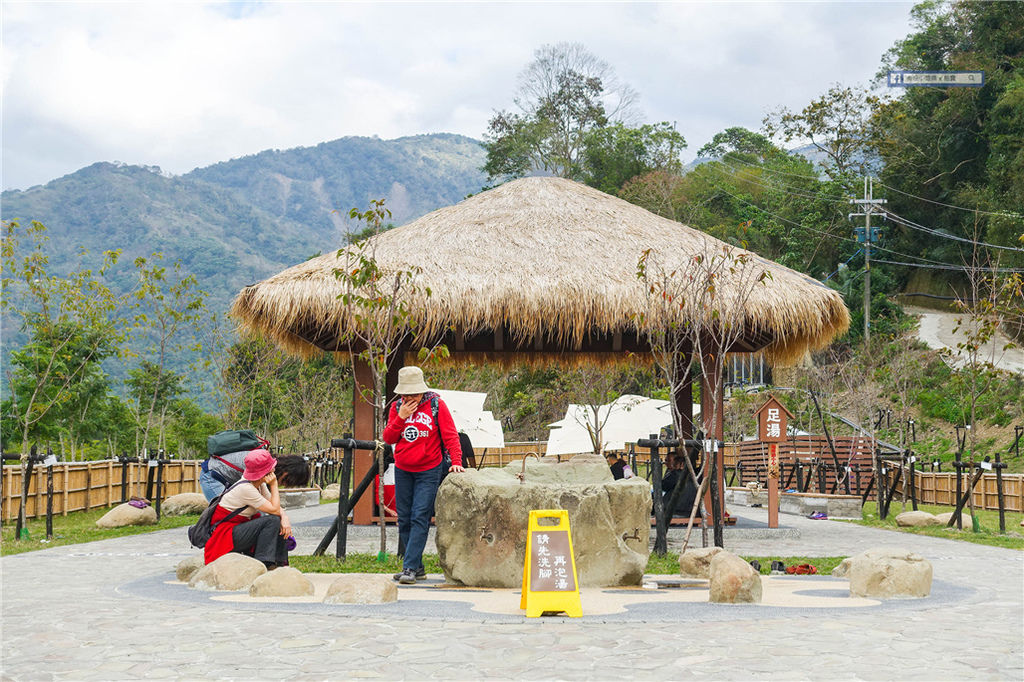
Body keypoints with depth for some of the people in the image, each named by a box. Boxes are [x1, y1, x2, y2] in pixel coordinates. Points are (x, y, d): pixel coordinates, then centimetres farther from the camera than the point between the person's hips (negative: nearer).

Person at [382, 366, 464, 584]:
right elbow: (388, 439, 1)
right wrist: (401, 417, -12)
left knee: (420, 518, -12)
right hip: (402, 470, 5)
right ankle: (418, 568, 15)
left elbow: (450, 435, -6)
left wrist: (456, 461, -17)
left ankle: (409, 568, -14)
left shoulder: (436, 405, -6)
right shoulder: (397, 407, 4)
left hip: (428, 471, -4)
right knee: (404, 520, 6)